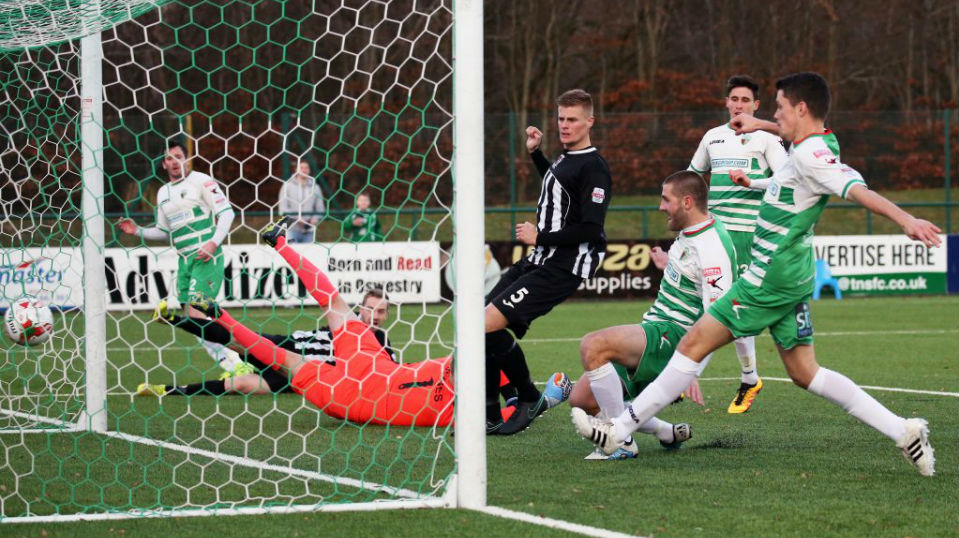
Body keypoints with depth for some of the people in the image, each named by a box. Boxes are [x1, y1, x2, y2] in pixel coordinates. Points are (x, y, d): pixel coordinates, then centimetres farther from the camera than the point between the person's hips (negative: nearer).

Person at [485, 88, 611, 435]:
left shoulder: (593, 168, -13)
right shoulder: (564, 158, 16)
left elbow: (590, 229, -21)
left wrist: (540, 237, -14)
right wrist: (535, 153, 33)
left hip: (561, 268, -10)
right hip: (539, 261, 10)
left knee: (488, 324, -20)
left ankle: (530, 399, -2)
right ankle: (491, 418, 10)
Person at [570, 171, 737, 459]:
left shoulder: (712, 248, -19)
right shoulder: (689, 231, 10)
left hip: (673, 337, -10)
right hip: (653, 326, 10)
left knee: (593, 346, -33)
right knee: (581, 399, 3)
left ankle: (623, 443, -25)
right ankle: (669, 433, 11)